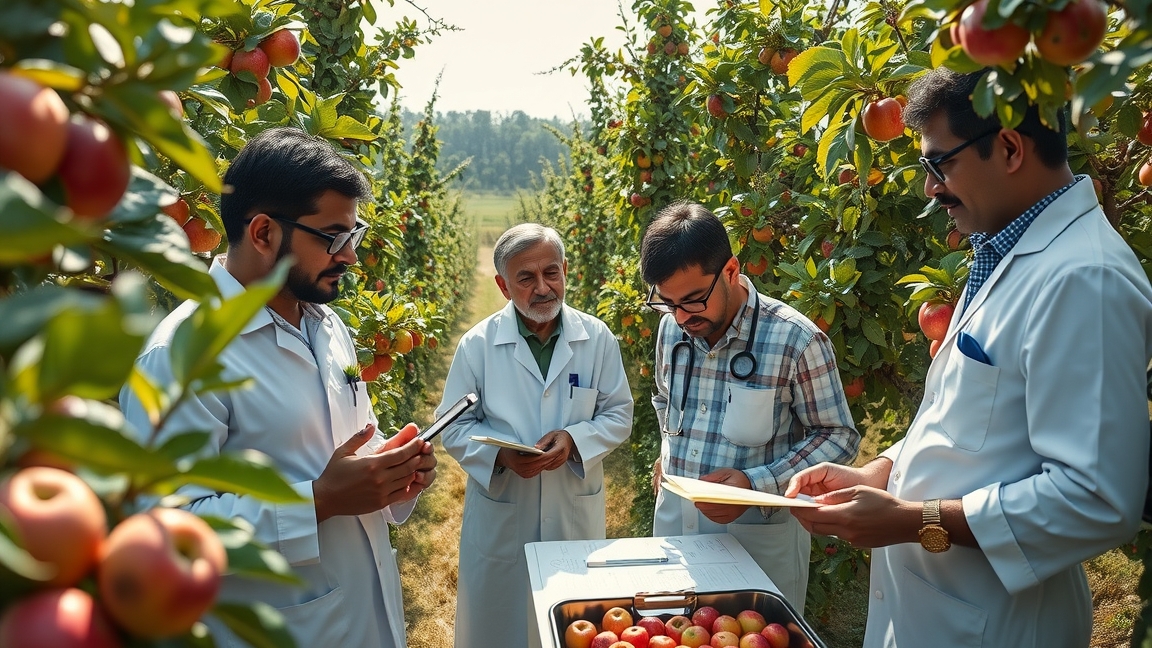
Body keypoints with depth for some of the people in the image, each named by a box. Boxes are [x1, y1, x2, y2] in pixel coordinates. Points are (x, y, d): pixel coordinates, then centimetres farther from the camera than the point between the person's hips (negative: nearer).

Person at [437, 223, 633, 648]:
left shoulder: (598, 338, -5)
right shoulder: (477, 344, -7)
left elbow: (618, 415, 1)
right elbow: (454, 427, -2)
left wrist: (575, 439, -18)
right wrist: (501, 453, -21)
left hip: (576, 512, 1)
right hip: (500, 515, -1)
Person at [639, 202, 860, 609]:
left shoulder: (795, 341, -18)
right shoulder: (672, 328, 0)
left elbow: (838, 437, -11)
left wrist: (756, 483, -22)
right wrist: (669, 454, 4)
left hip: (760, 535, -5)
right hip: (673, 524, 5)